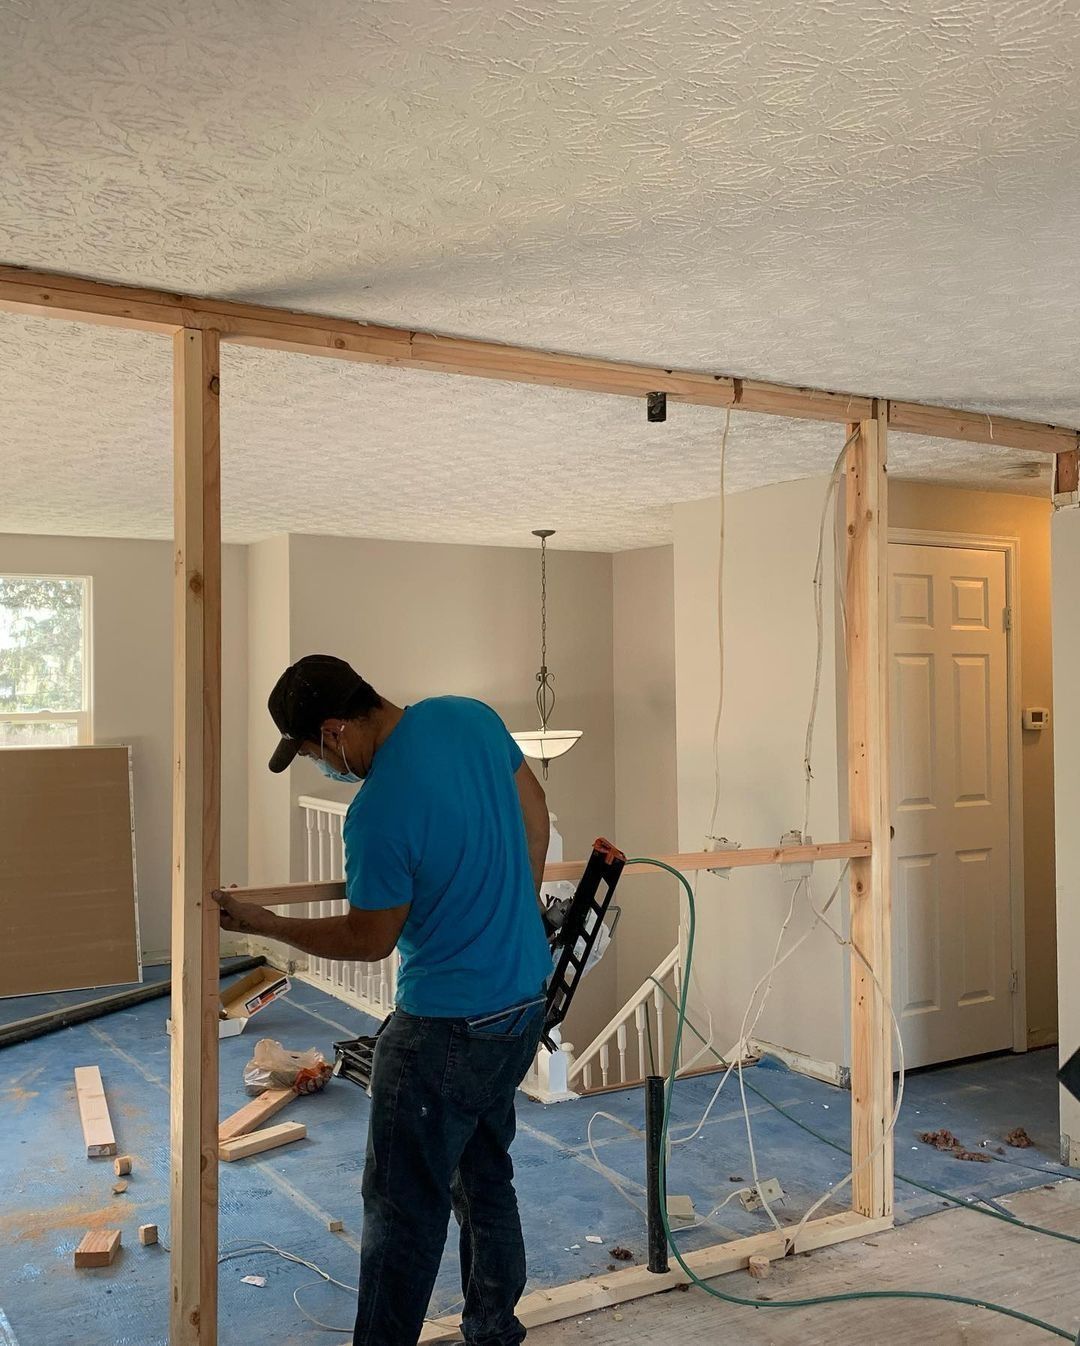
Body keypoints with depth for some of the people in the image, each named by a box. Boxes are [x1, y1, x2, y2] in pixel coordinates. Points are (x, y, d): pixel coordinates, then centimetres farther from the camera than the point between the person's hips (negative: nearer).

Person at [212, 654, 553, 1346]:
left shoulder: (378, 811, -25)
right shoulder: (470, 714, -4)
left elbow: (369, 940, -12)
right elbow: (535, 809, 11)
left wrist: (265, 924, 1)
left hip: (446, 1030, -9)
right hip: (527, 1000, 9)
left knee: (403, 1209, 6)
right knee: (485, 1177, 23)